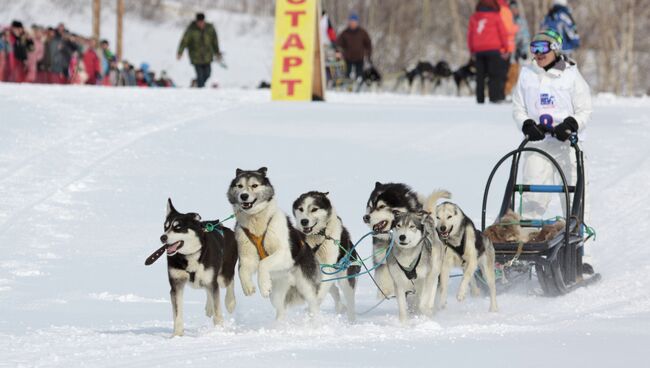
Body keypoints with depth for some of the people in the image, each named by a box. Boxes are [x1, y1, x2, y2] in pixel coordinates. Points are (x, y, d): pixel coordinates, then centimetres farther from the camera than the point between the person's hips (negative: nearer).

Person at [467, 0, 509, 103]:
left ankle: (480, 99, 7)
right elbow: (503, 33, -2)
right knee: (495, 74, -3)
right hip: (493, 49, -4)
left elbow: (470, 34, 12)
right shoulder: (495, 16, -1)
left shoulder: (474, 17, 9)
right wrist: (505, 49, 6)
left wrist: (472, 50, 19)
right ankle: (495, 97, -13)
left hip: (478, 50, 4)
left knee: (480, 75, 8)